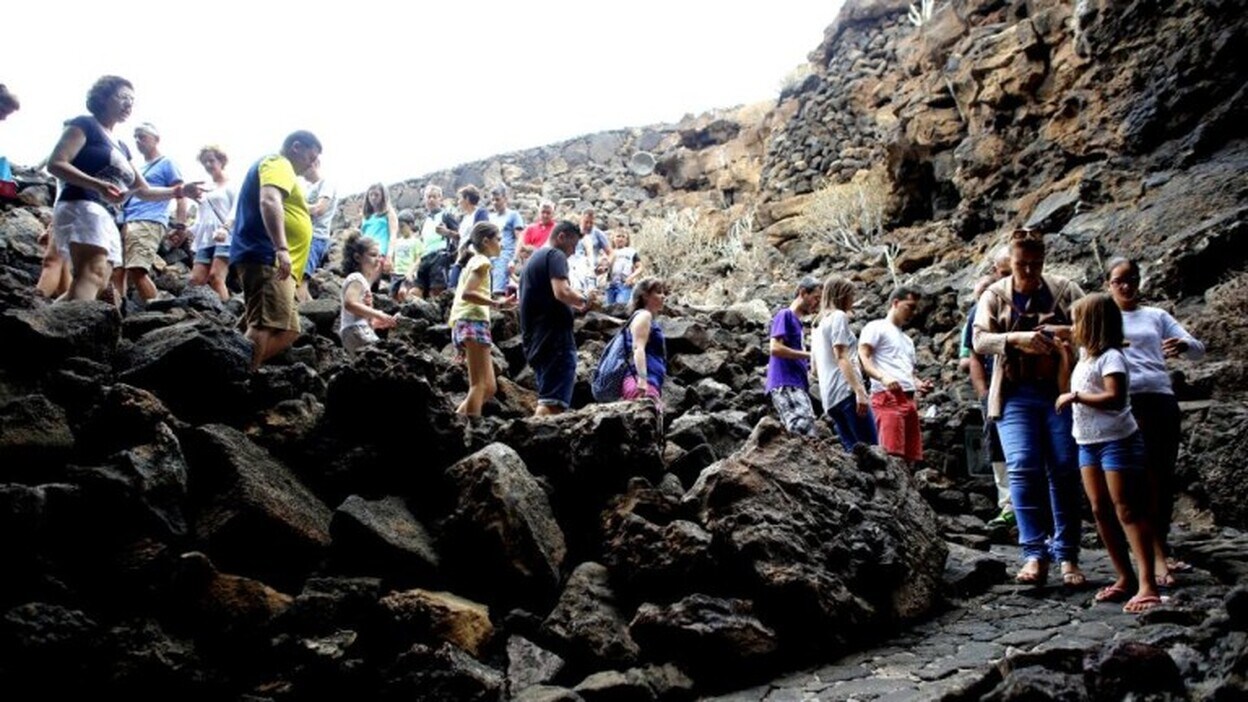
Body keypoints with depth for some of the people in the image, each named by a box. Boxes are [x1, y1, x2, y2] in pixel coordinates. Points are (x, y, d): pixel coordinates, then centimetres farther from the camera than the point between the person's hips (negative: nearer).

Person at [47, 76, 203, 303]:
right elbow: (55, 164, -8)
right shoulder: (85, 125, 5)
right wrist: (98, 185, -22)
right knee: (93, 276, -29)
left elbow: (143, 191, 31)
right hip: (82, 208, -9)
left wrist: (180, 191, 17)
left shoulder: (121, 147, 29)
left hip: (107, 219, 9)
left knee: (101, 285, 1)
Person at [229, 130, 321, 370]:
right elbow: (269, 201, -22)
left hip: (270, 259, 11)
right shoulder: (278, 164, -2)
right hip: (266, 256, -11)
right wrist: (282, 249, -32)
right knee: (265, 326, -21)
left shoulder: (280, 168, 30)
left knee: (287, 331, 7)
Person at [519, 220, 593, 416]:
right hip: (555, 336, -10)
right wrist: (584, 300, -3)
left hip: (534, 339, 10)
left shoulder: (533, 259, 24)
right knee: (552, 401, -15)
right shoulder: (555, 255, -4)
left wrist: (574, 305, 24)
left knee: (547, 400, 14)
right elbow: (561, 292, -20)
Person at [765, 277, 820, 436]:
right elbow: (775, 348, -14)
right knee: (804, 432, -24)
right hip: (785, 385, -9)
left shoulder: (797, 321, 26)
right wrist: (809, 355, -9)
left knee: (807, 435, 1)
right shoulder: (785, 315, 0)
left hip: (798, 385, 9)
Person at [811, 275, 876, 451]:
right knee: (870, 450, -14)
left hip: (830, 397, 9)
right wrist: (859, 390, -18)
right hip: (846, 390, -9)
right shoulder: (838, 316, 0)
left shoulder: (819, 325, 25)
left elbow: (815, 369, 25)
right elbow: (841, 357, -12)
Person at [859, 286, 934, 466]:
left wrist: (919, 384, 8)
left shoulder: (907, 340, 32)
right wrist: (883, 377, -23)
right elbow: (862, 358, -7)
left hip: (908, 400, 8)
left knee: (910, 458, 2)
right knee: (891, 455, -19)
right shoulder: (876, 327, 6)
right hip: (887, 397, -8)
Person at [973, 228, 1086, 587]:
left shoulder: (1064, 290, 4)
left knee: (1065, 472, 1)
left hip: (1060, 391, 1)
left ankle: (1067, 556, 9)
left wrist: (1069, 332, -20)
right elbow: (979, 339, -8)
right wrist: (1016, 338, -26)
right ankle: (1035, 555, -8)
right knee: (1022, 469, -12)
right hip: (1016, 394, -1)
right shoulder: (995, 295, 3)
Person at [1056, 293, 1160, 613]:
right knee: (1100, 510, 7)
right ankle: (1125, 578, 13)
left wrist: (1075, 397, -21)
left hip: (1117, 440, -9)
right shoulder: (1085, 355, 12)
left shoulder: (1110, 357, -15)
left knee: (1126, 510, -11)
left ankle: (1147, 584, -12)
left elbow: (1115, 399, -26)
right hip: (1088, 442, 9)